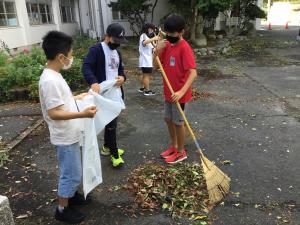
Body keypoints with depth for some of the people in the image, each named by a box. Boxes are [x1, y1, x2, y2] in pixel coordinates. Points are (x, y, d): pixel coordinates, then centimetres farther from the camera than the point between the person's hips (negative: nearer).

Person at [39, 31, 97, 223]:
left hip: (70, 134, 10)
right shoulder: (50, 80, -27)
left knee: (73, 170, 25)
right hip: (65, 137, -10)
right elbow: (54, 113, -28)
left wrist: (78, 97, 19)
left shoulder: (54, 75, 5)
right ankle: (63, 209, 25)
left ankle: (71, 195, 45)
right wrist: (83, 114, -33)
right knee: (72, 173, 6)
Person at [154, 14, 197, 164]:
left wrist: (182, 91, -38)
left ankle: (181, 152, 24)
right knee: (168, 119, 18)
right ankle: (174, 146, 38)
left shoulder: (185, 48, -20)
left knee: (178, 122, 5)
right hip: (168, 92, 8)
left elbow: (193, 73, -27)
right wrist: (157, 50, -12)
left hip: (179, 94, -8)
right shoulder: (167, 45, 5)